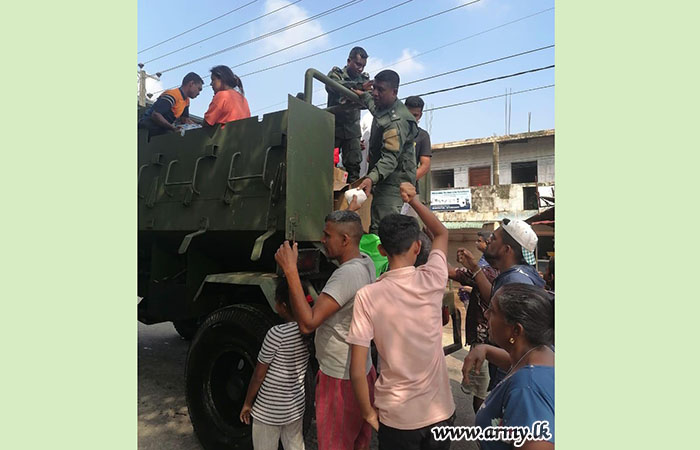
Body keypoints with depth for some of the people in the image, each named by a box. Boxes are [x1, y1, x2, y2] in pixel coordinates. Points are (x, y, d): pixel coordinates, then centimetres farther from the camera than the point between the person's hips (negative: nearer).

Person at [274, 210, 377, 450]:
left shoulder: (347, 274, -29)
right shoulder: (366, 263, -1)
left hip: (340, 379, -9)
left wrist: (290, 270, -31)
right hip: (361, 372, 9)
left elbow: (307, 323, -32)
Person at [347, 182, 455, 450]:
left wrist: (368, 413, -1)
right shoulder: (432, 280, -13)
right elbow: (441, 233, 9)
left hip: (397, 418, -2)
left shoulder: (367, 296, -18)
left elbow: (356, 372, -16)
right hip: (440, 412, 2)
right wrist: (413, 200, 11)